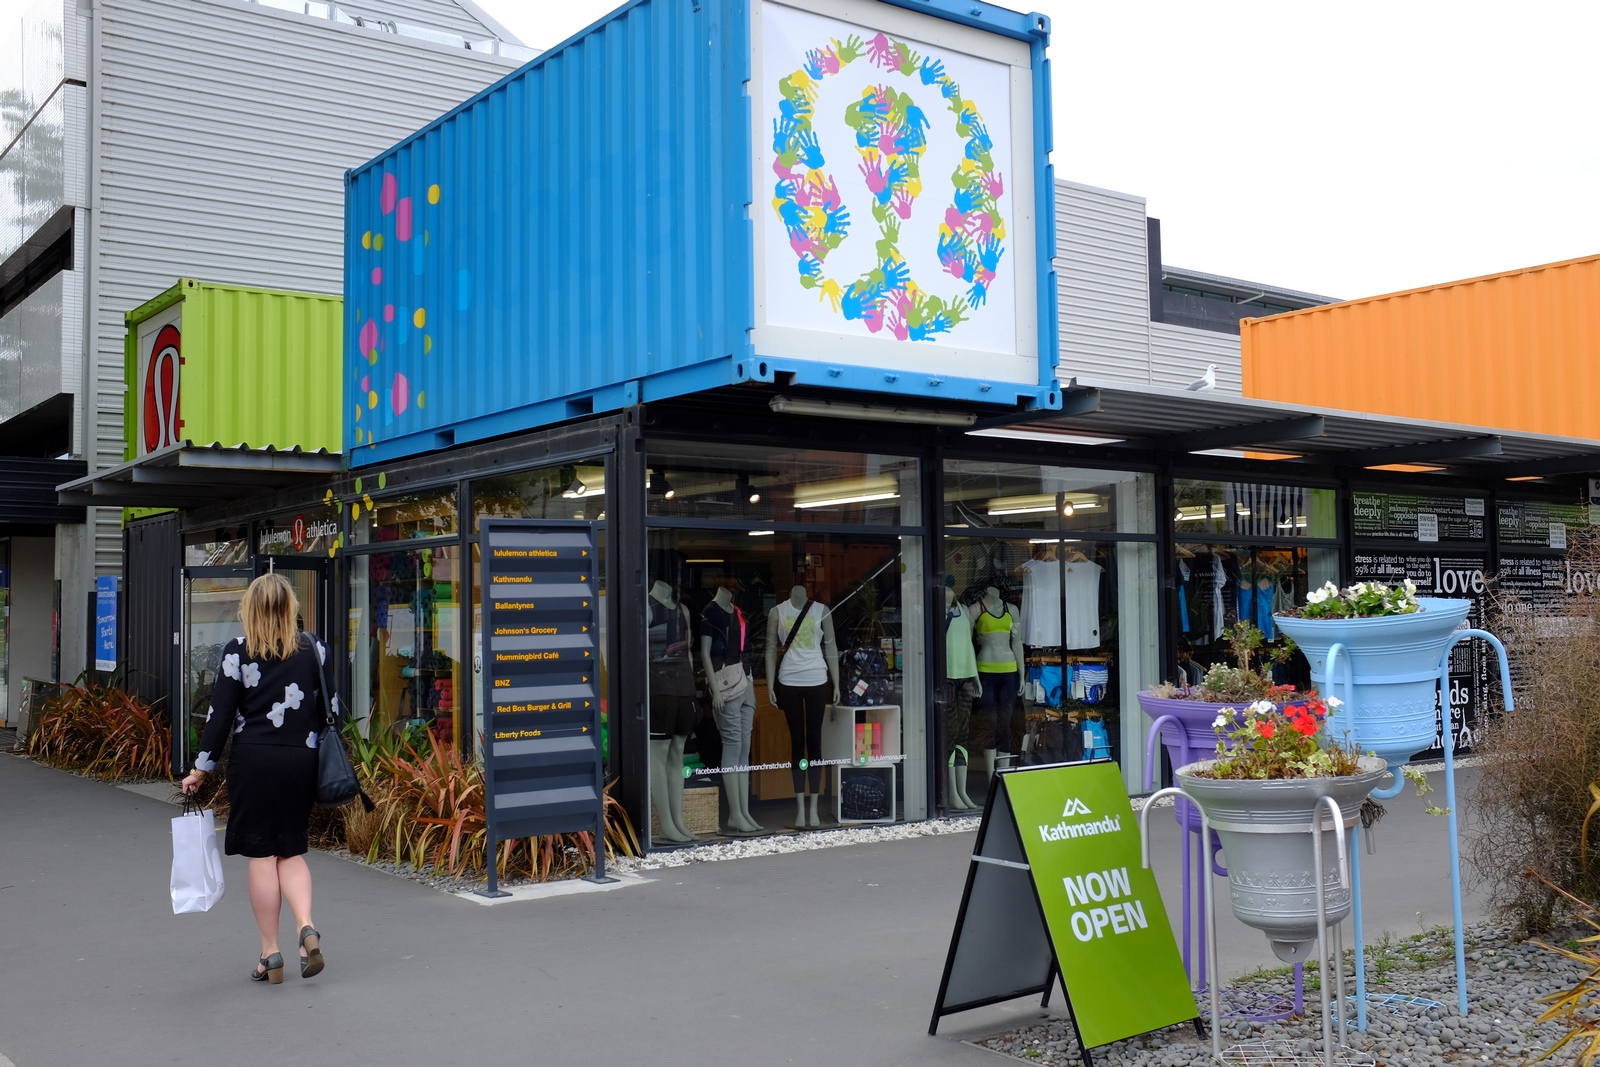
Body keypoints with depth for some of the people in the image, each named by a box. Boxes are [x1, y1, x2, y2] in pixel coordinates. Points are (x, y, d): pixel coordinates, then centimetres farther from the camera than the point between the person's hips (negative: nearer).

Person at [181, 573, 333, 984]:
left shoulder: (237, 651, -6)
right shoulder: (315, 649, 3)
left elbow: (221, 713, -6)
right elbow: (332, 708, 8)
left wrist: (201, 769, 2)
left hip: (253, 761, -3)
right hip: (301, 761, 3)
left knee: (261, 856, 4)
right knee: (291, 851, 15)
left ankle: (270, 953, 9)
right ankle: (306, 926, -7)